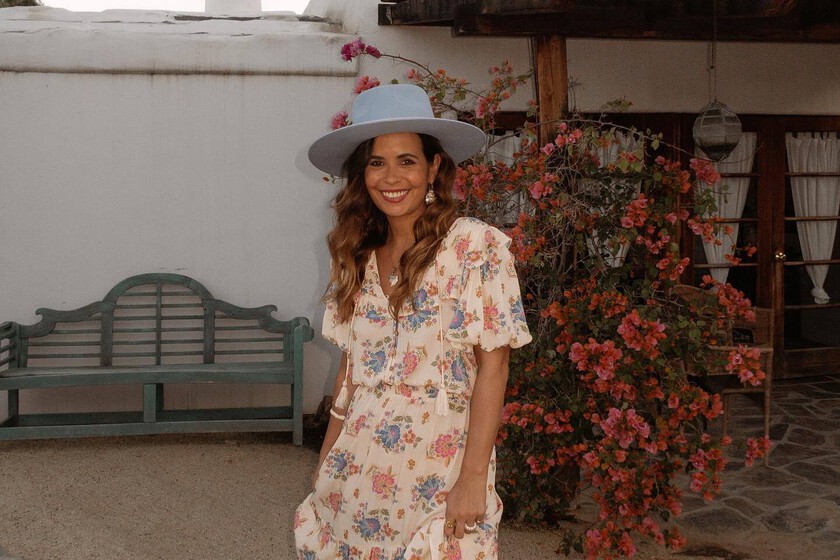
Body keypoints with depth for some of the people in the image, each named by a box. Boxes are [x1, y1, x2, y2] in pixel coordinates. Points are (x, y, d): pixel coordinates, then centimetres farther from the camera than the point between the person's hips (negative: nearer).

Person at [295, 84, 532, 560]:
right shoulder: (360, 256, 7)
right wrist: (327, 461, 9)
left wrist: (473, 478, -16)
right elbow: (352, 365, 11)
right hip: (359, 466, 5)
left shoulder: (477, 246, -9)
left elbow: (493, 364, -12)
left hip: (439, 465, -5)